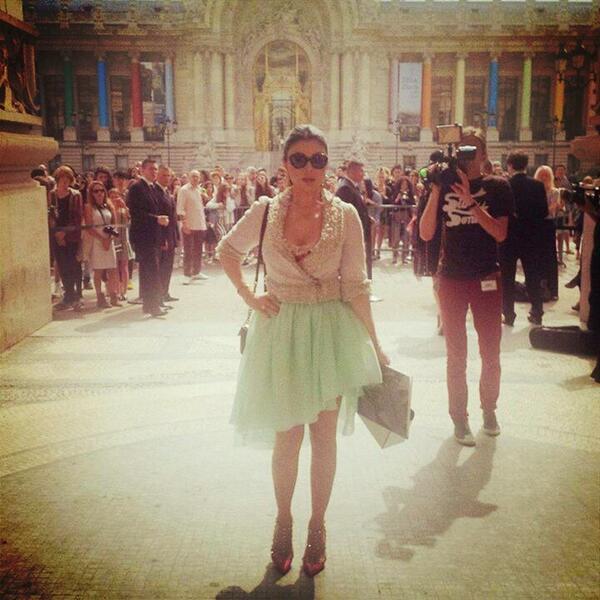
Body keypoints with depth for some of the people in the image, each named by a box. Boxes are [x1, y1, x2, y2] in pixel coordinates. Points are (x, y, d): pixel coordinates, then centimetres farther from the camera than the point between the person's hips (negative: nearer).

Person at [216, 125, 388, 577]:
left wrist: (375, 345, -3)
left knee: (324, 435, 8)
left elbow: (355, 287, -4)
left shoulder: (345, 215, -7)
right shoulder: (265, 211, -5)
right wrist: (248, 297, 2)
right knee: (288, 436, 8)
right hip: (281, 331, 0)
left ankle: (318, 526, 26)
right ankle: (283, 522, 29)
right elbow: (228, 251, 13)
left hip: (330, 331, 0)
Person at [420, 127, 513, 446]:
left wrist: (470, 201, -23)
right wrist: (436, 190, -17)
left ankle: (489, 409, 29)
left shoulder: (497, 187, -2)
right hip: (451, 278, 0)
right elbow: (426, 234, -9)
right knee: (456, 354, 7)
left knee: (491, 352, 9)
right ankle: (459, 418, 18)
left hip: (487, 279, 0)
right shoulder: (444, 185, 0)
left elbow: (500, 233, -15)